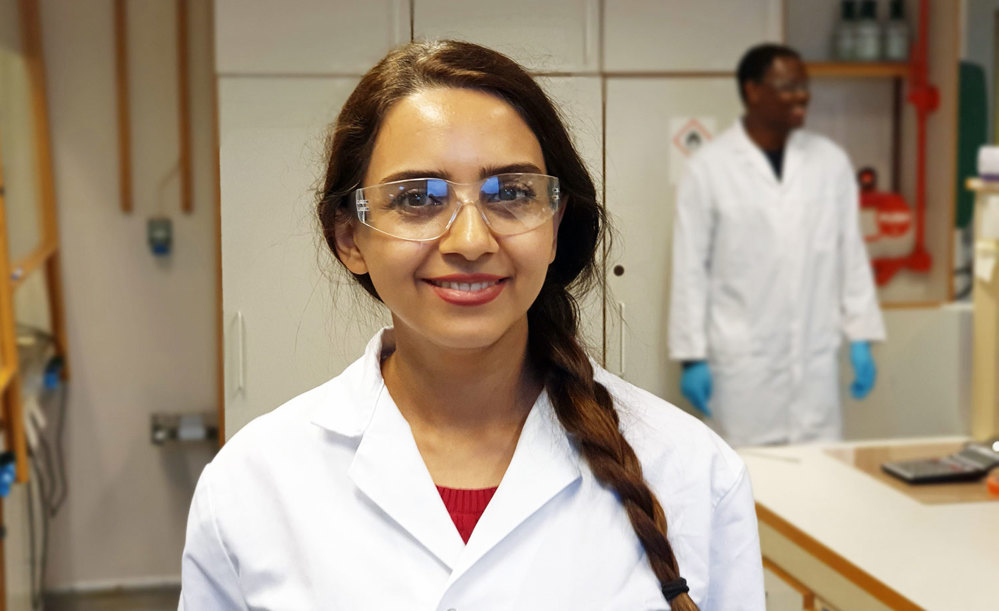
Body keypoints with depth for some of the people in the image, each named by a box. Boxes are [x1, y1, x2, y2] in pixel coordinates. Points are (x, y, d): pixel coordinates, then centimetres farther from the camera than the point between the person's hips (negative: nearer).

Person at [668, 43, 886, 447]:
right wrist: (692, 356, -4)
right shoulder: (709, 168, -3)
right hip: (743, 364, -3)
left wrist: (861, 338, 7)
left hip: (815, 360, 3)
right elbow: (690, 268, -3)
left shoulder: (831, 162, 6)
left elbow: (852, 255, 10)